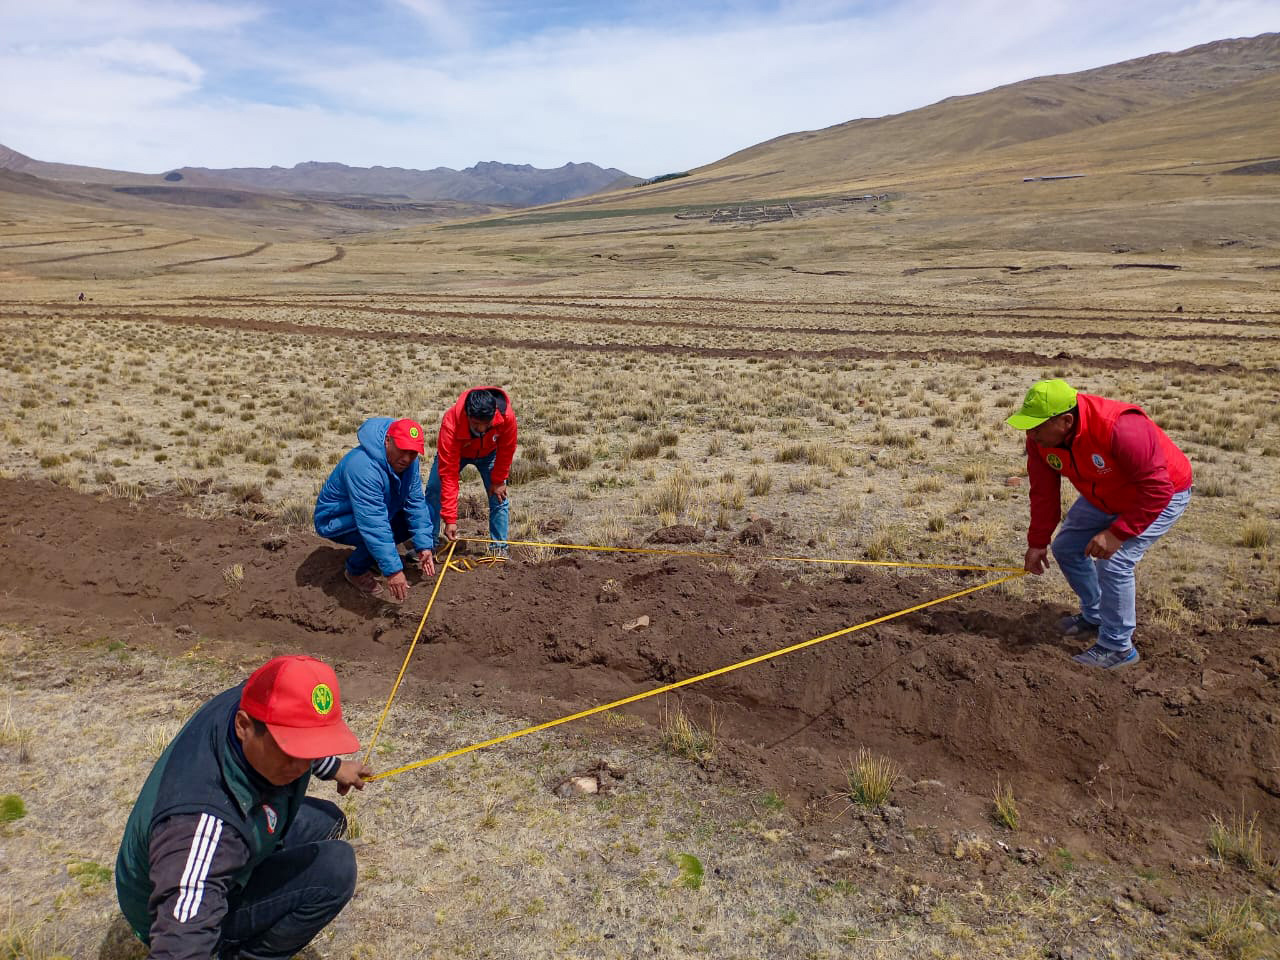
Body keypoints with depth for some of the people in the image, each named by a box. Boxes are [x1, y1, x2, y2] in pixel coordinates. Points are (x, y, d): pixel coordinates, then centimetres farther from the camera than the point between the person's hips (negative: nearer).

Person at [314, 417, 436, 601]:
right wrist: (392, 570, -44)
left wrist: (424, 546, -17)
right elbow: (373, 524, -42)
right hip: (333, 522, -8)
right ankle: (356, 571, -3)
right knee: (381, 529, -31)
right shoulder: (363, 466, -38)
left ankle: (366, 554, 14)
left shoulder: (408, 462, -12)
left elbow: (415, 503, -9)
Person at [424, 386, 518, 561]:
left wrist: (498, 480, -9)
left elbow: (506, 450, -18)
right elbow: (448, 473, -41)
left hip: (488, 453, 1)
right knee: (434, 492, -10)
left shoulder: (507, 416, -41)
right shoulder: (451, 423, -44)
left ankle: (499, 549, 3)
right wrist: (450, 519, -40)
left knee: (499, 496, -8)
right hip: (456, 452, -1)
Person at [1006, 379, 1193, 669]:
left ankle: (1117, 647, -2)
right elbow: (1043, 494, -5)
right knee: (1065, 548, 9)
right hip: (1104, 498, 8)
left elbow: (1157, 489, -35)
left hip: (1160, 496, -7)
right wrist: (1037, 543, -1)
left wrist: (1117, 533, -37)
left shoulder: (1120, 428, -40)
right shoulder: (1040, 439, -17)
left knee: (1113, 563, -21)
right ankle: (1094, 617, 33)